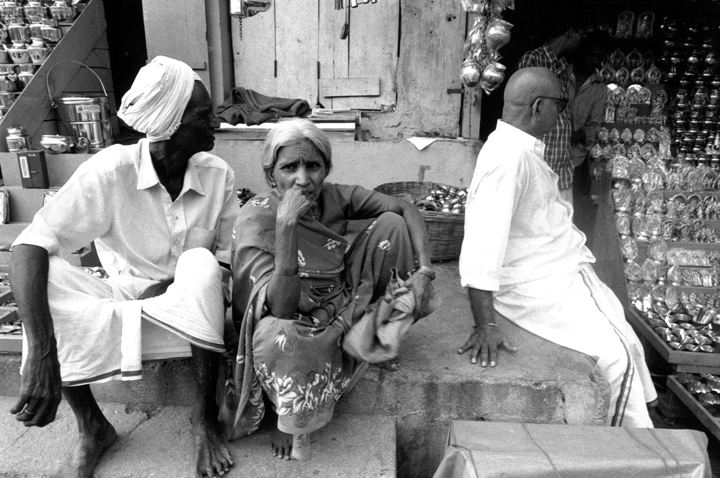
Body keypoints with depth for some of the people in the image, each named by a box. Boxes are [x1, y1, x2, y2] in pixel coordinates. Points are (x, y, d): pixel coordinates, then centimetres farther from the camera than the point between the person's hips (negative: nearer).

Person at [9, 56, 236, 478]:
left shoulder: (219, 175, -9)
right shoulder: (110, 171, -17)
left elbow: (228, 261, -7)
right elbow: (31, 246, -25)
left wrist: (167, 289, -24)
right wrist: (41, 352, -37)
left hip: (192, 311, 1)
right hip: (121, 300, 0)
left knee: (201, 265, -32)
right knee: (47, 278, -26)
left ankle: (205, 418, -15)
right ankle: (92, 428, -9)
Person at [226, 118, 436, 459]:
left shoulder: (335, 197, -13)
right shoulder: (255, 217, -25)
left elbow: (407, 210, -8)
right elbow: (282, 308, -34)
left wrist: (424, 271, -22)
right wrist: (285, 225, -44)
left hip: (343, 309, 5)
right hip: (298, 326, -4)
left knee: (391, 224, -7)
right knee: (275, 332, -41)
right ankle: (289, 419, -7)